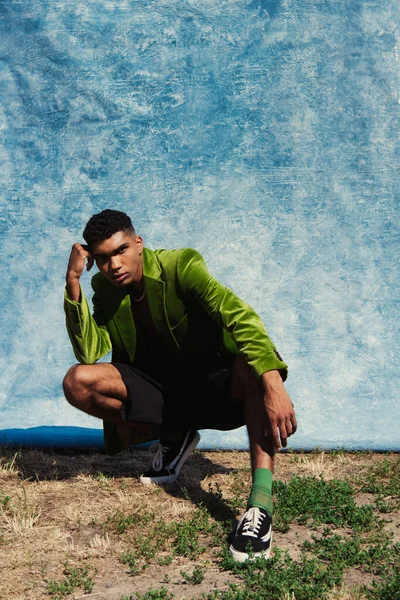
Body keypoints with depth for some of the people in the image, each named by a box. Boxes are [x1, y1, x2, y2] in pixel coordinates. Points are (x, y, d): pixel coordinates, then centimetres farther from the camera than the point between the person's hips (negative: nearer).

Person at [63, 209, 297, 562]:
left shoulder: (181, 266, -20)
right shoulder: (106, 289, -3)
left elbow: (239, 316, -35)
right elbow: (89, 352, -15)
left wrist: (274, 385, -50)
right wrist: (74, 283, -24)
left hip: (215, 390, -4)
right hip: (162, 392, 4)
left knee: (253, 362, -37)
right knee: (78, 382, -18)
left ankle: (261, 503, -46)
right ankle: (171, 439, 4)